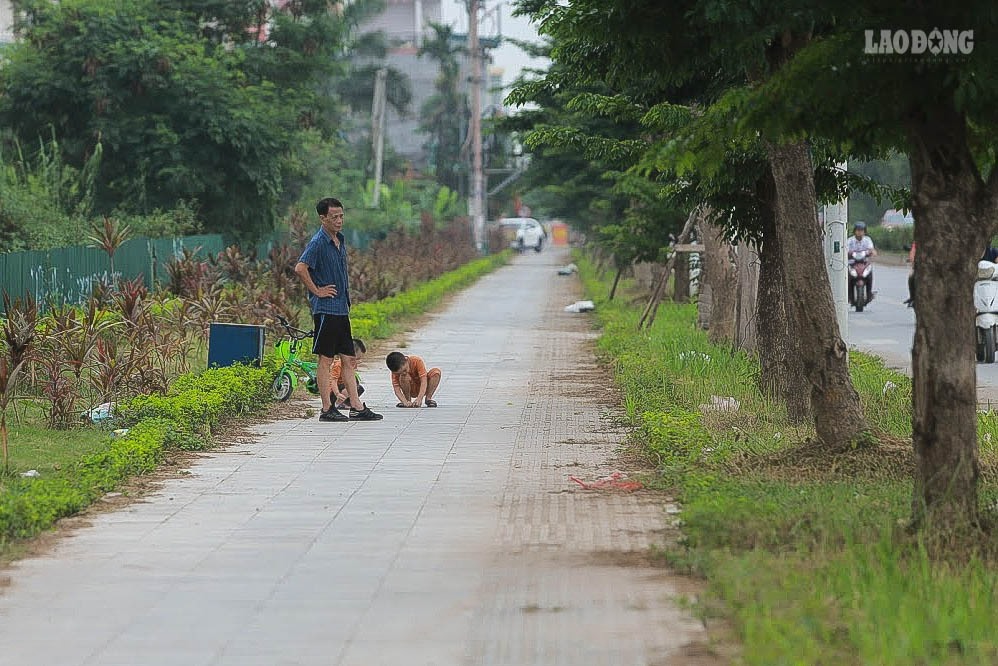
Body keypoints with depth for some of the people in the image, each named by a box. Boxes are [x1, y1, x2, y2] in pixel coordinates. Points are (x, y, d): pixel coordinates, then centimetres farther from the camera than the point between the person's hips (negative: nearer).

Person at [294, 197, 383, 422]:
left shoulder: (340, 240, 13)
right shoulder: (318, 242, -13)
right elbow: (300, 268, -26)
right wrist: (316, 291, -18)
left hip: (342, 309, 9)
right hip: (326, 309, -9)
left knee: (349, 359, 8)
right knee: (326, 359, -3)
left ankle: (357, 408, 11)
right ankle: (327, 409, 1)